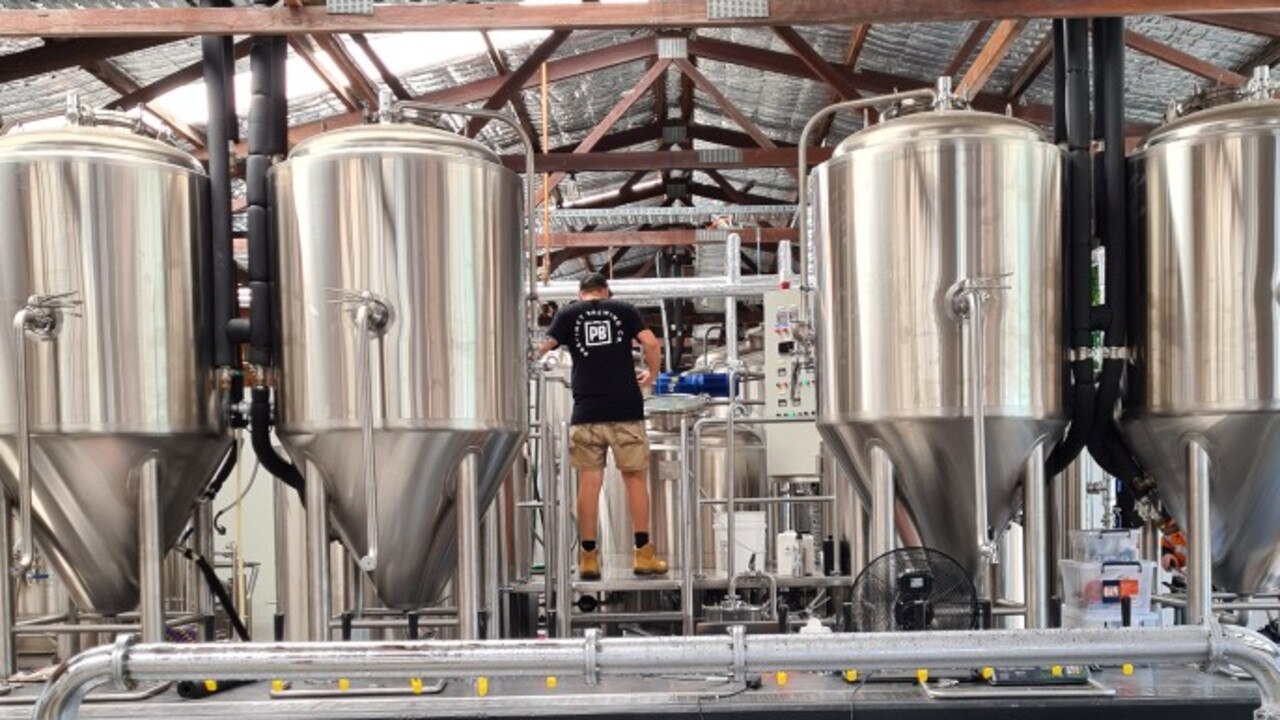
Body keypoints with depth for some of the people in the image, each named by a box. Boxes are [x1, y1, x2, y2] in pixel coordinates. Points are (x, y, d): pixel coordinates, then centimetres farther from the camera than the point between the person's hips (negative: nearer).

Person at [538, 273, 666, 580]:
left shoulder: (568, 314, 10)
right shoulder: (623, 310, 10)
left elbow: (542, 348, -2)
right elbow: (651, 343, -2)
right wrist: (652, 374, 13)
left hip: (586, 410, 1)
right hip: (625, 407, 0)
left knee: (589, 480, 3)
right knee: (635, 477, 6)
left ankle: (588, 557, 4)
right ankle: (643, 554, 5)